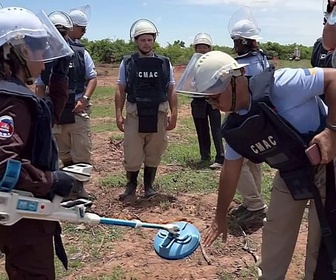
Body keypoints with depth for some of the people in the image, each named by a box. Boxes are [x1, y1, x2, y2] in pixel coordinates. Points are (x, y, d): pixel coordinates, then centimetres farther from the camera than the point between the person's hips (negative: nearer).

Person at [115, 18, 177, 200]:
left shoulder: (164, 63, 5)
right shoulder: (127, 63, 3)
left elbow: (171, 91, 6)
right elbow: (120, 90, 4)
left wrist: (173, 114, -1)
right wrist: (118, 114, -3)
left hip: (158, 115, 1)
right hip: (134, 115, -1)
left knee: (154, 154, 10)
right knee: (132, 154, 2)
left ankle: (149, 185, 26)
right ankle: (131, 185, 22)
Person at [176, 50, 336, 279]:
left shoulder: (279, 85, -30)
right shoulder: (234, 127, -7)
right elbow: (230, 172, 3)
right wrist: (221, 217, 11)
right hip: (291, 173, 7)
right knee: (275, 230, 15)